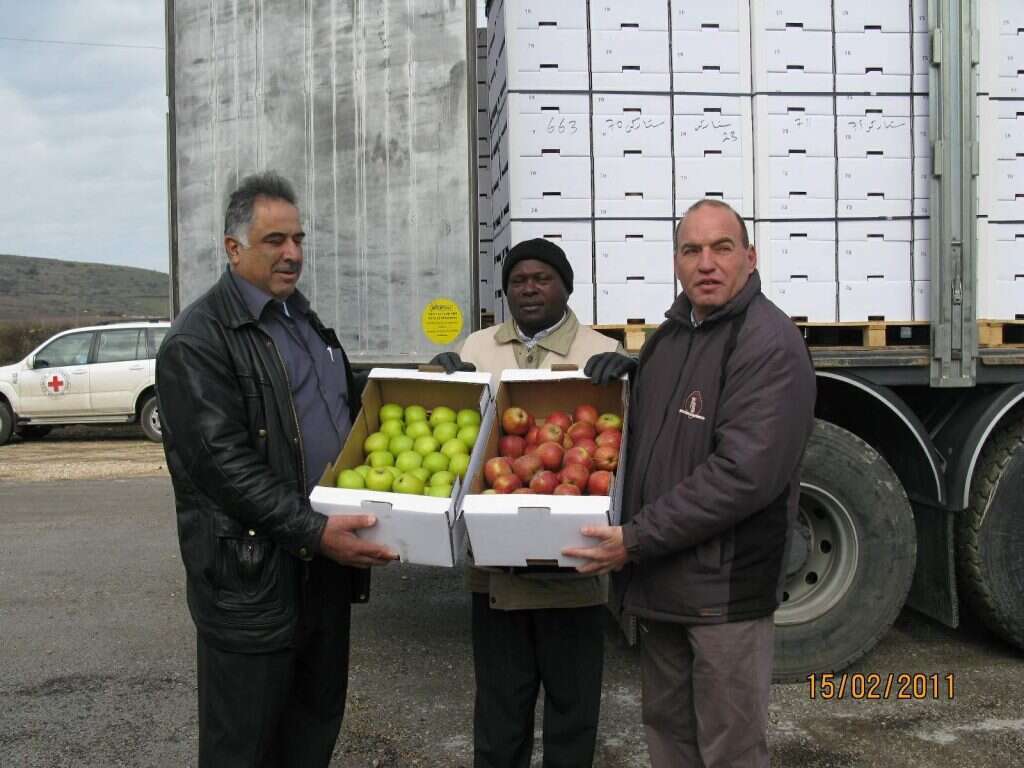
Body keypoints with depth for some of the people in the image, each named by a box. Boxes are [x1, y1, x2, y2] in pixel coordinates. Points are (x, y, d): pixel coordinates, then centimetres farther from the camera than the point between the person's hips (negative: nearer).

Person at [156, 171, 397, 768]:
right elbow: (224, 463, -21)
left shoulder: (307, 321, 14)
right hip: (252, 576, -8)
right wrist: (314, 531, -25)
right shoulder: (198, 341, -13)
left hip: (327, 561, 8)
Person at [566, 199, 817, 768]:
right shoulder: (667, 336, 12)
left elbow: (745, 474, -23)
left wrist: (637, 539, -20)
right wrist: (626, 536, 6)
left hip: (726, 587, -7)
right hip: (659, 581, 8)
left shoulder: (770, 344, -14)